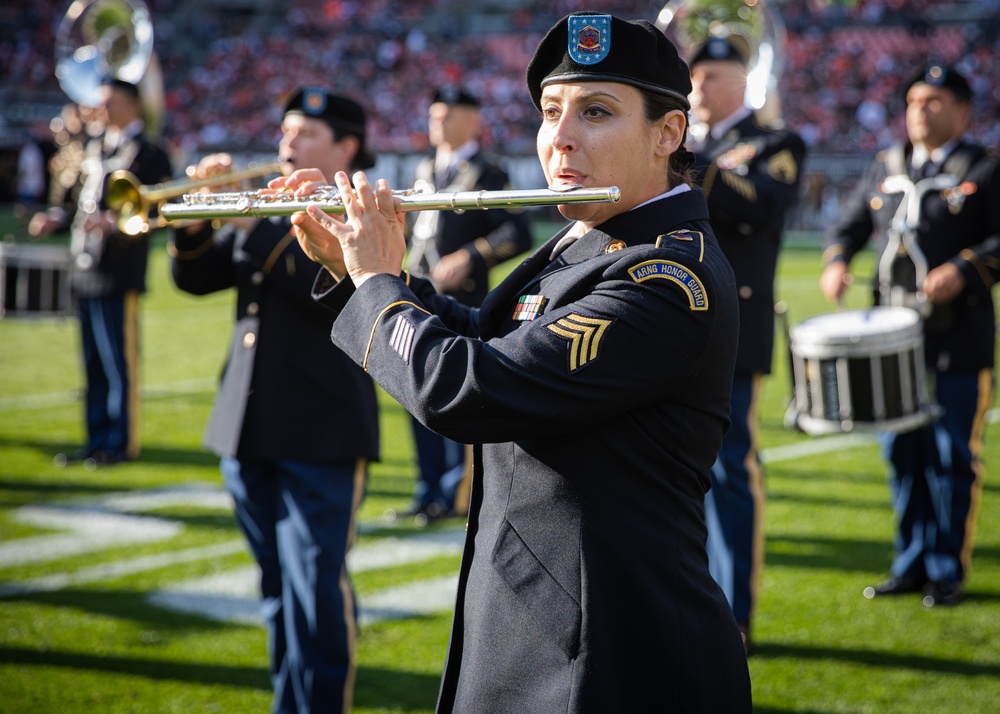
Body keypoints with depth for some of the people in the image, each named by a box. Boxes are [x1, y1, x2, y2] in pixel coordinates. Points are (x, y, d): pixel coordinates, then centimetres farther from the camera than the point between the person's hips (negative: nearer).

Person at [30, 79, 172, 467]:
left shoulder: (149, 153, -6)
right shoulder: (96, 147, 18)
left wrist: (115, 222, -26)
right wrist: (56, 218, 8)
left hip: (118, 276, -8)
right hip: (86, 272, 8)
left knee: (119, 361, -2)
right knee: (94, 362, 12)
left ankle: (121, 443, 5)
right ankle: (96, 441, 19)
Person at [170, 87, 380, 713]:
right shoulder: (267, 204, 16)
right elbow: (195, 279, 11)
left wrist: (259, 227, -22)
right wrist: (197, 220, -7)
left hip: (321, 435, -7)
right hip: (250, 427, 7)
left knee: (317, 586, -9)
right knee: (278, 585, 15)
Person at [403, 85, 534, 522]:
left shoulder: (487, 174, -5)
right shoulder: (426, 171, 17)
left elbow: (518, 234, -14)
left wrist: (469, 258, -24)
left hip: (461, 307, -7)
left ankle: (456, 493, 4)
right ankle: (429, 492, 17)